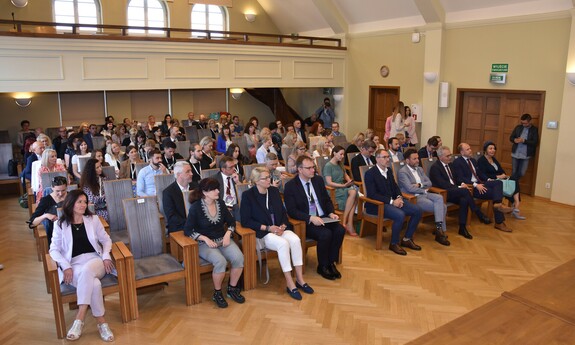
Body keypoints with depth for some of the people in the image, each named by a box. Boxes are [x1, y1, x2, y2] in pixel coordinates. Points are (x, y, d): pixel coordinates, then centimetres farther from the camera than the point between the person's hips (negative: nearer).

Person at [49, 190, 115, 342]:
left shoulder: (93, 219, 12)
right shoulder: (60, 224, 7)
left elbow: (106, 240, 16)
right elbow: (54, 249, 5)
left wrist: (106, 257, -4)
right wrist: (66, 267, -11)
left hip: (95, 260, 1)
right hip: (74, 264, -1)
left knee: (87, 270, -38)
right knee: (94, 283, -35)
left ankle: (79, 319, -33)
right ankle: (102, 323, -24)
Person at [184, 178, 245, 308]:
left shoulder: (220, 202, 4)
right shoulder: (196, 207, -10)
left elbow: (231, 221, 12)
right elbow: (187, 230, -9)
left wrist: (227, 234, -7)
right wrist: (205, 239, -19)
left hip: (223, 239, 5)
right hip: (205, 243, -4)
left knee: (239, 258, -23)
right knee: (221, 261, -33)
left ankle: (232, 289, 0)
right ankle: (217, 293, -8)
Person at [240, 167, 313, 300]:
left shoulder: (274, 191, 9)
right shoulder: (248, 195, -6)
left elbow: (283, 212, 15)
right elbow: (245, 221, -9)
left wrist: (283, 226, -7)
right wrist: (268, 228, -15)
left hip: (280, 229, 5)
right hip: (262, 233, -5)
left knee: (295, 240, -26)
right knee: (283, 243, -33)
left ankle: (300, 279, -16)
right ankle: (290, 283, -23)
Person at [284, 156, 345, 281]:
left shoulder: (318, 180, 8)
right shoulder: (290, 186, -9)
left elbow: (327, 200, 16)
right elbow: (292, 211, -14)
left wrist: (331, 213, -4)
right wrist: (311, 218, -25)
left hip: (323, 218, 6)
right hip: (306, 222, -5)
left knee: (340, 230, -20)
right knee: (326, 234, -29)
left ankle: (331, 262, -1)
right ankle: (322, 267, -5)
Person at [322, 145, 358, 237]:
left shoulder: (340, 165, 21)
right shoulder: (328, 166, -4)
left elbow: (345, 175, 32)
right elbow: (329, 183, -11)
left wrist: (350, 181, 9)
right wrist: (344, 185, -16)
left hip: (343, 188, 7)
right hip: (333, 191, -7)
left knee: (353, 192, -28)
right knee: (353, 193, -30)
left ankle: (346, 223, -30)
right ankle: (349, 224, -22)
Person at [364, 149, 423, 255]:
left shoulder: (389, 171, 12)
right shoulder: (370, 173, -12)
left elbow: (395, 187, 19)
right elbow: (372, 194, -18)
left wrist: (399, 197, -3)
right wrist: (391, 201, -21)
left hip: (393, 201, 8)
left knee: (417, 211, -6)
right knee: (400, 215, -32)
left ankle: (407, 239, 8)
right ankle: (394, 243, -11)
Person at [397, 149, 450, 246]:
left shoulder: (420, 169, 18)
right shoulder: (402, 172, -8)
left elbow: (429, 183, 12)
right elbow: (410, 188, -16)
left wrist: (420, 185, -8)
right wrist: (424, 190, -5)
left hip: (424, 194, 7)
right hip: (413, 198, -7)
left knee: (439, 198, -21)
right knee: (440, 207, -21)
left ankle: (439, 229, -16)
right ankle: (441, 230, -8)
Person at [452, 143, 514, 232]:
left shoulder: (473, 160, 20)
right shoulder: (457, 162, -7)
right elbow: (460, 179, -16)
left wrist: (488, 180, 5)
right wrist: (475, 185, -25)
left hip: (479, 183, 8)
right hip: (470, 187, -8)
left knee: (498, 183, -16)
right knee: (495, 192, -20)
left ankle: (498, 204, -31)